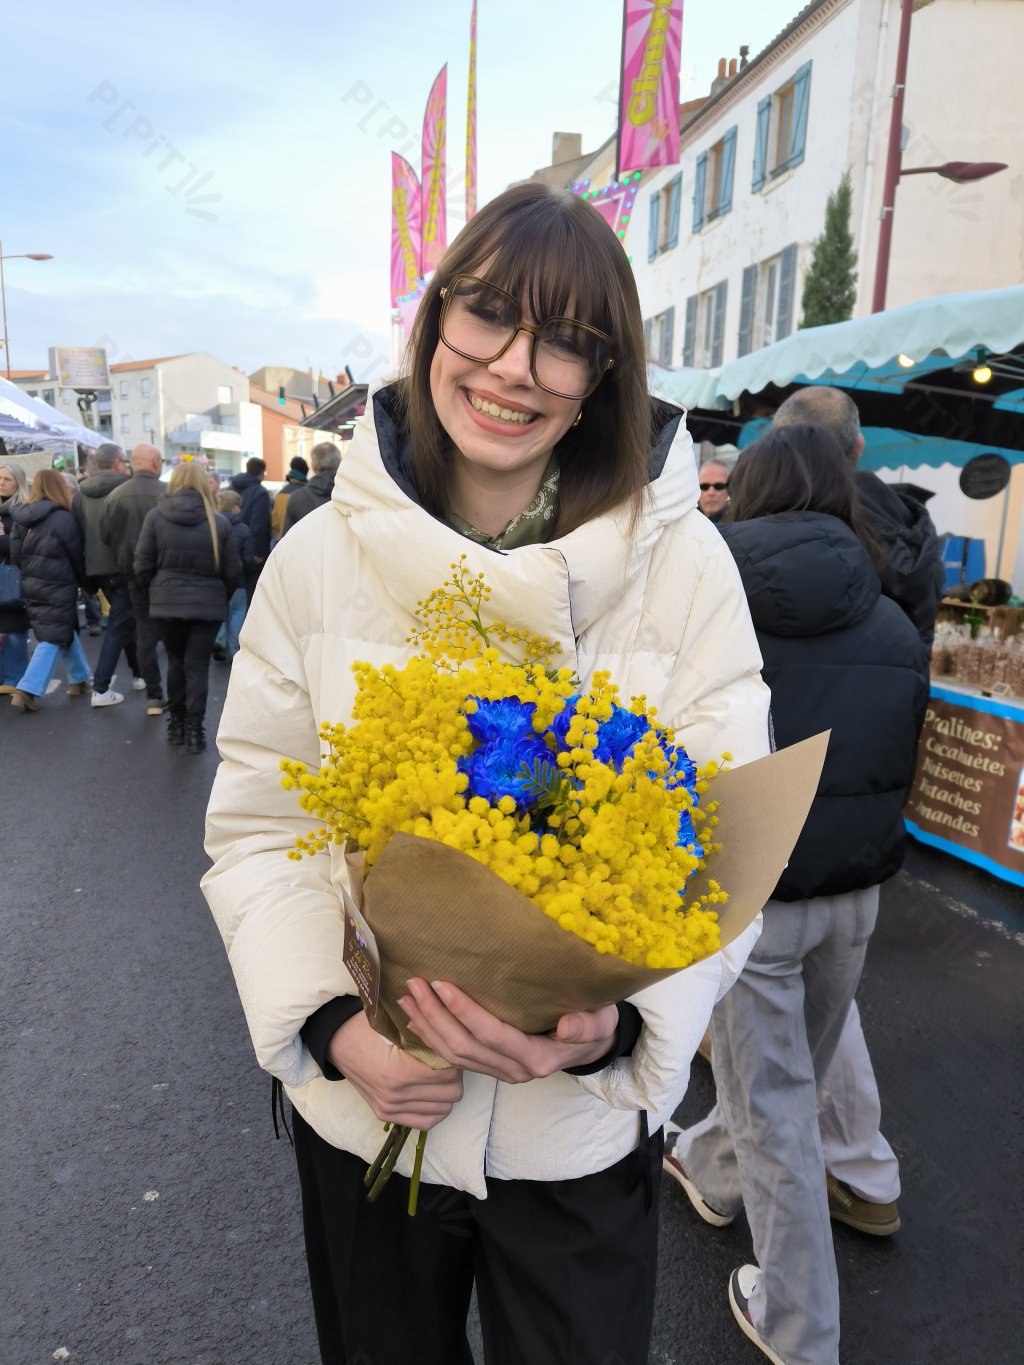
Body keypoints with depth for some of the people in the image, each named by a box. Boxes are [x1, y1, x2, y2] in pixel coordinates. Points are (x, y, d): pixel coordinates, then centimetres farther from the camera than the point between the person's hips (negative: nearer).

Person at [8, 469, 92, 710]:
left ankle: (79, 679, 29)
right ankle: (26, 691, -10)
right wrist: (86, 582, 9)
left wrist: (30, 576, 17)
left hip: (30, 586, 7)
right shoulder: (63, 519, -13)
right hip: (57, 588, -7)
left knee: (65, 632, 20)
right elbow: (77, 556, -6)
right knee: (53, 639, -3)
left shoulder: (21, 517, 6)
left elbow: (16, 555, 7)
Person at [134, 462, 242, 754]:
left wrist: (156, 591, 16)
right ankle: (193, 729, 6)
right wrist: (222, 597, 15)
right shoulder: (218, 522, -4)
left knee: (176, 661, 17)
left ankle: (176, 723, 24)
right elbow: (233, 571, -2)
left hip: (167, 602, 1)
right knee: (198, 666, 5)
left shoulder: (155, 517, -3)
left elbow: (143, 566, -2)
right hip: (208, 604, -1)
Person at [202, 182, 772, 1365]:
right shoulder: (320, 558, -8)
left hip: (581, 1128, -1)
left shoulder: (681, 563, -11)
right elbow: (257, 824, -4)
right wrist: (329, 1024, -17)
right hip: (361, 1105, 2)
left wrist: (615, 1022, -26)